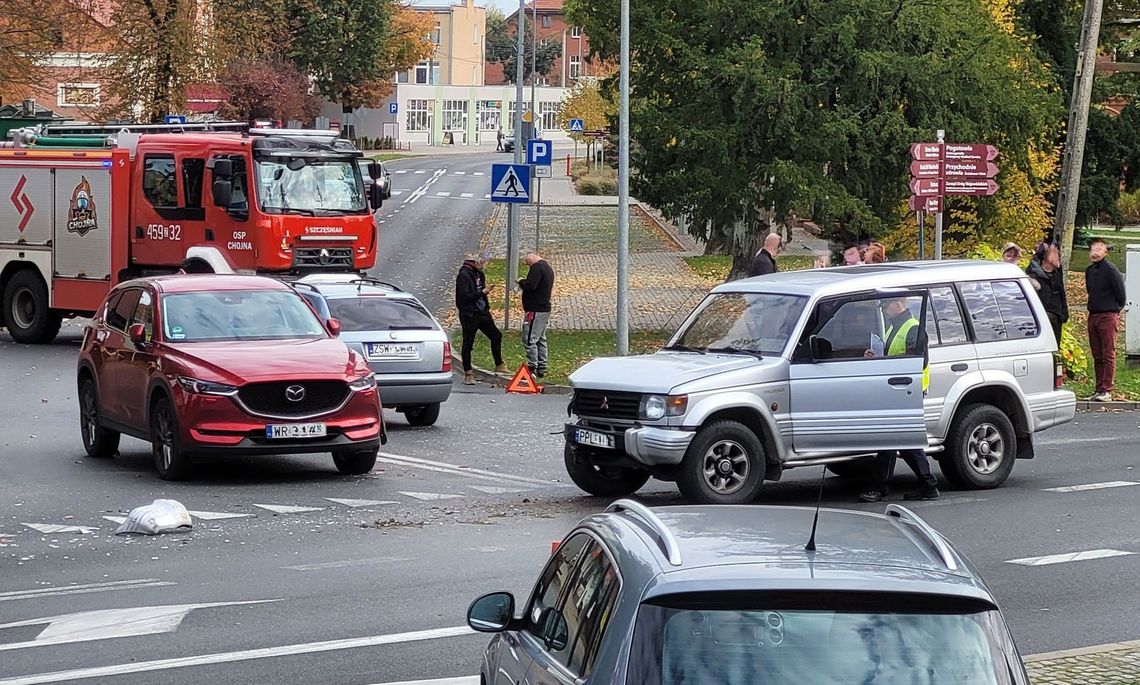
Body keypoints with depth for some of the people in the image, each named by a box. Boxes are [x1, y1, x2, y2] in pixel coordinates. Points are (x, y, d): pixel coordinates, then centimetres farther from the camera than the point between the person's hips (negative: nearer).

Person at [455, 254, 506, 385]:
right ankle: (467, 374, 6)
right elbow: (464, 296, -23)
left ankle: (499, 365, 24)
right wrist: (481, 293, -20)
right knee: (468, 344, 0)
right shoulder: (463, 275, -16)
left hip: (482, 313, 8)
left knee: (496, 335, 11)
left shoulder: (478, 274, 11)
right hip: (469, 315, -8)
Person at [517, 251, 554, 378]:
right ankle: (541, 368, 17)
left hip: (535, 310, -10)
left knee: (529, 339, -7)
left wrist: (521, 282, -6)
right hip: (545, 309, 10)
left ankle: (532, 367, -9)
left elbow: (530, 285, -25)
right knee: (541, 339, 14)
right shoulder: (548, 268, 17)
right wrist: (524, 285, 12)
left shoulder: (537, 268, -14)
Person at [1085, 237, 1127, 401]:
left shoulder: (1110, 270, -10)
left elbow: (1121, 295, -8)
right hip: (1093, 316, 7)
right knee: (1097, 356, 9)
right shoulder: (1089, 270, 12)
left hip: (1108, 316, -7)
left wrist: (1114, 310, 3)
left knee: (1108, 355, -6)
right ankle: (1099, 389, 13)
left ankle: (1107, 390, -8)